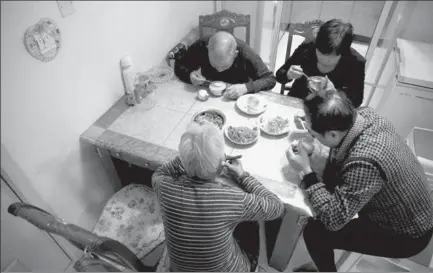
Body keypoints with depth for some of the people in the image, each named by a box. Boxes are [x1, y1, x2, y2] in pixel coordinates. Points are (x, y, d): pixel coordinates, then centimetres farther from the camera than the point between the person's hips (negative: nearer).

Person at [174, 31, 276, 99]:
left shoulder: (245, 53, -27)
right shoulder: (200, 46, -22)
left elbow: (270, 79, -20)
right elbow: (179, 66, -8)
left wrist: (246, 87, -35)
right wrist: (189, 75, -28)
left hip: (237, 98, 0)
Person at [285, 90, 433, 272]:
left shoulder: (364, 163, -42)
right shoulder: (365, 114, -17)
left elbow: (333, 219, -30)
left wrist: (306, 172, -26)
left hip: (407, 235, -7)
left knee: (314, 232, -11)